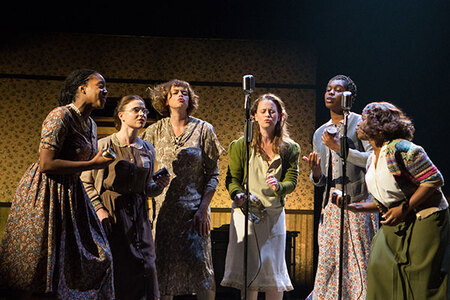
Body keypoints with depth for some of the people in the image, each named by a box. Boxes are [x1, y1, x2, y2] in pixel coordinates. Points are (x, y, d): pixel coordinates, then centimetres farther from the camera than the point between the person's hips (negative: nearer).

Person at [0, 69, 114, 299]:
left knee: (96, 258, 6)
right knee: (37, 265, -2)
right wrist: (93, 164, -20)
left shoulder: (90, 125, 11)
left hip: (71, 194, 9)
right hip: (46, 194, -9)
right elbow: (46, 164, -24)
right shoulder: (60, 116, -16)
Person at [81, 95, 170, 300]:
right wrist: (99, 209, -13)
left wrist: (158, 186, 0)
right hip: (111, 213, -4)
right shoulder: (104, 145, -1)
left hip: (138, 214, 4)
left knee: (145, 267, -3)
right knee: (114, 268, -5)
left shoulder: (148, 150, 13)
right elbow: (86, 182, -2)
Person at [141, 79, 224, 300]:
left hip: (194, 208, -1)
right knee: (163, 266, 3)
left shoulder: (204, 129, 3)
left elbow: (213, 173, 2)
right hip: (164, 208, 2)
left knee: (199, 263, -7)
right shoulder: (155, 131, 6)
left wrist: (203, 208, -8)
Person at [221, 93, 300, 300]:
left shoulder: (290, 149, 6)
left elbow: (292, 180, 0)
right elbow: (232, 178, 2)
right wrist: (238, 195, -19)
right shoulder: (241, 146, 2)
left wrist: (278, 186, -22)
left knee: (274, 269, 5)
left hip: (274, 213, 2)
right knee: (249, 270, -4)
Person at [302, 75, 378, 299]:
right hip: (330, 207, 5)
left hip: (357, 204, -5)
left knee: (357, 262, -5)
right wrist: (316, 173, -2)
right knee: (328, 262, 3)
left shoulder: (360, 123, 0)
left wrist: (339, 148, -15)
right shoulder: (319, 133, 18)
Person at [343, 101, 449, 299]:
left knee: (423, 281, -8)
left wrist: (404, 209, -22)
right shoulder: (371, 160, 11)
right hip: (396, 225, 9)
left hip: (426, 220, -9)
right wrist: (354, 207, 2)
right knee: (380, 269, 5)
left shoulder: (399, 148, -18)